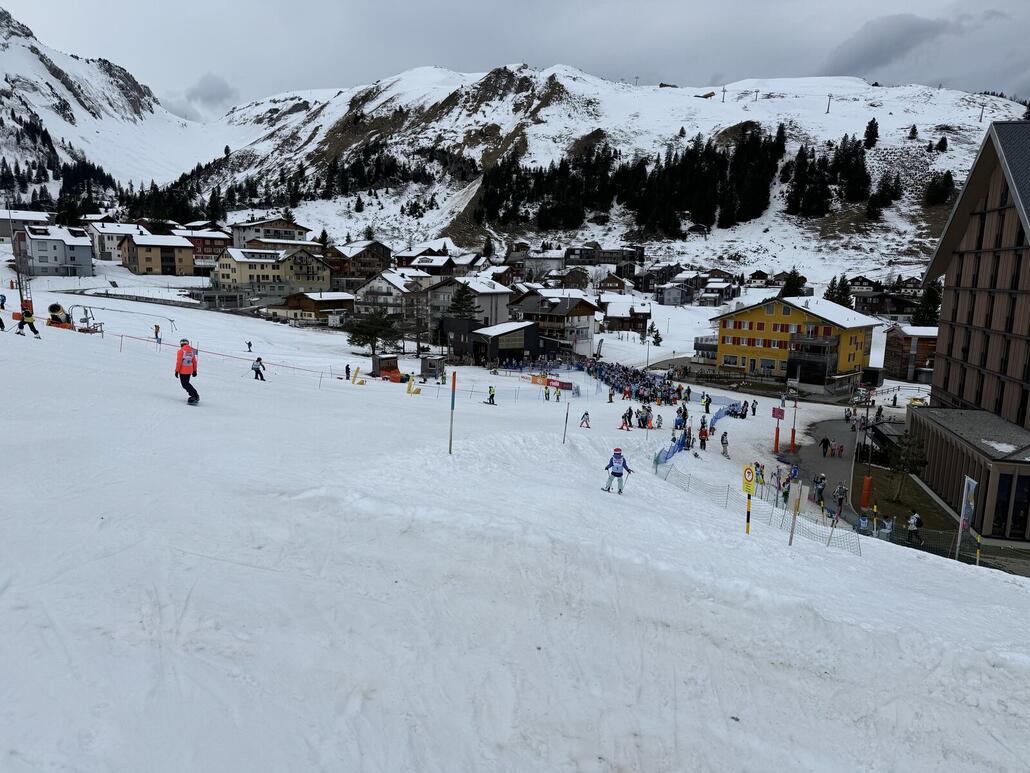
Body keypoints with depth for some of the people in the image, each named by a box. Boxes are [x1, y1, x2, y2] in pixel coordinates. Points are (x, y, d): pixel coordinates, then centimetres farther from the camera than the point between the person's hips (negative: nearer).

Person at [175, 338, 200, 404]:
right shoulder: (192, 351, 7)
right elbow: (194, 361, 11)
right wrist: (194, 370, 19)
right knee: (186, 383, 19)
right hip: (189, 371, 6)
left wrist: (177, 371, -7)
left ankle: (195, 396, -14)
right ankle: (195, 396, 13)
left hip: (183, 371, -6)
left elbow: (179, 362, -12)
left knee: (185, 384, -2)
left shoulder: (180, 351, -10)